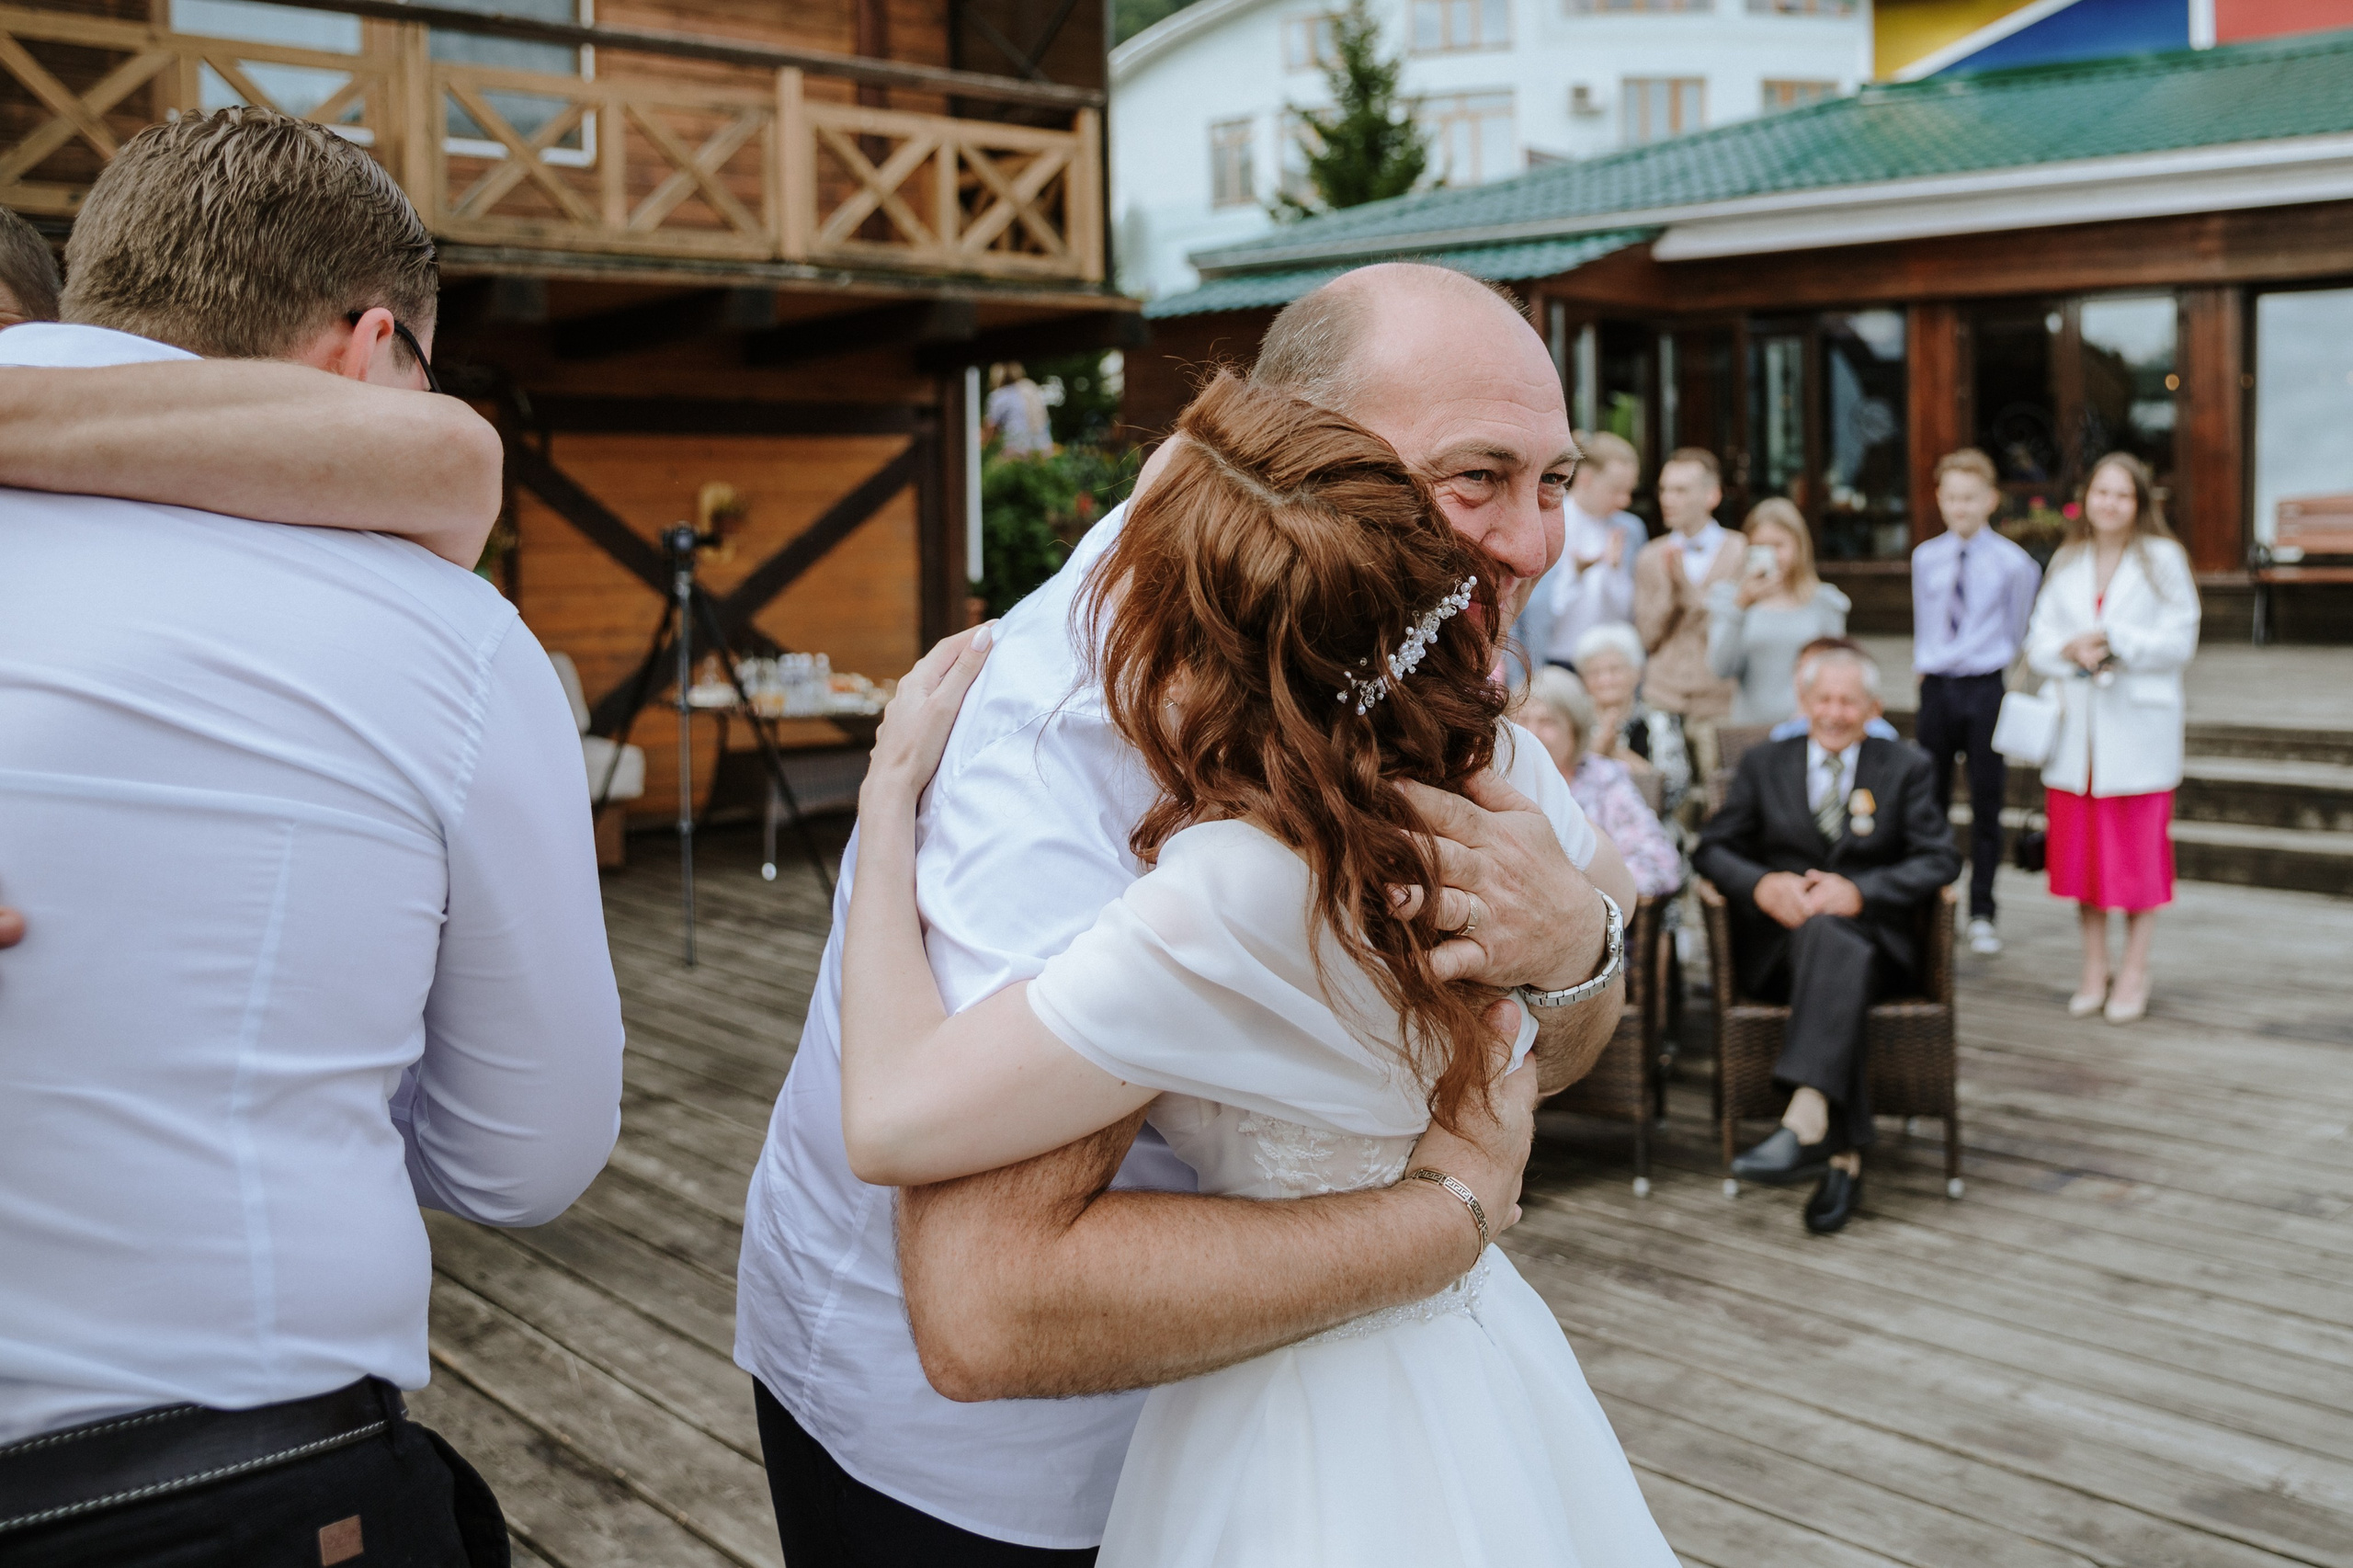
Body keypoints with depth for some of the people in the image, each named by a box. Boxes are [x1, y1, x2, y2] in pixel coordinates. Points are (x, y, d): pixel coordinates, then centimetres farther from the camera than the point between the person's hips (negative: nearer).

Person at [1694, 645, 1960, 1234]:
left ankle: (1804, 1124, -52)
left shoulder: (1906, 768, 13)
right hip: (1778, 946, 1)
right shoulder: (1763, 764, 16)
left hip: (1874, 940, -1)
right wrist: (1762, 884, -15)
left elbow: (1940, 860, 0)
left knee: (1828, 933, -37)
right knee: (1833, 956, -36)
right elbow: (1711, 849, 8)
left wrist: (1859, 892, -16)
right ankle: (1845, 1153, -40)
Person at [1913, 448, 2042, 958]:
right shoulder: (1925, 558, 7)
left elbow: (2017, 636, 6)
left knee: (1986, 805, 2)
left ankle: (1981, 915, 12)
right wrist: (1925, 667, 13)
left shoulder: (2013, 563, -2)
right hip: (1936, 689, 3)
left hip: (1986, 689, -3)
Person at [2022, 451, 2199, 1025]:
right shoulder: (2067, 564, 12)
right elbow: (2037, 642, 8)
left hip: (2139, 728, -4)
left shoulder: (2163, 559, 0)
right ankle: (2093, 969, 17)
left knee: (2139, 853, 0)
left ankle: (2133, 973, 10)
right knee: (2080, 847, 6)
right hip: (2076, 728, 4)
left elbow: (2180, 641, -6)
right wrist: (2071, 651, -12)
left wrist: (2114, 641, -16)